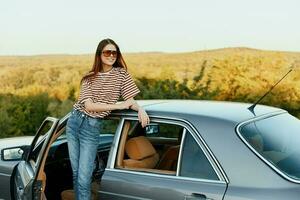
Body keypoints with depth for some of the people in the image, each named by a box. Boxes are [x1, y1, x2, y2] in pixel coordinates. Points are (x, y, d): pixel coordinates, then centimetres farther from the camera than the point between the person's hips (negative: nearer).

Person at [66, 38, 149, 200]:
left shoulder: (121, 74, 1)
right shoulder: (89, 77, 2)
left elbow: (130, 101, -1)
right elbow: (89, 105, -11)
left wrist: (140, 109, -24)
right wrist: (118, 106, -17)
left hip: (92, 128, -2)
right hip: (74, 122, 3)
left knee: (84, 179, -7)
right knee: (76, 173, 10)